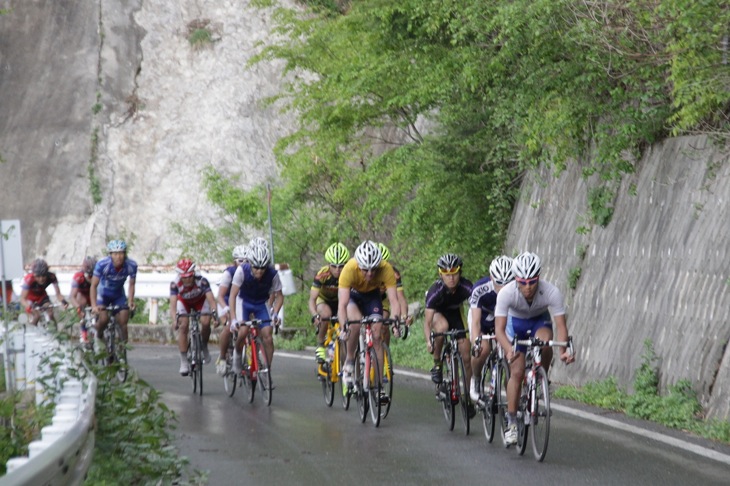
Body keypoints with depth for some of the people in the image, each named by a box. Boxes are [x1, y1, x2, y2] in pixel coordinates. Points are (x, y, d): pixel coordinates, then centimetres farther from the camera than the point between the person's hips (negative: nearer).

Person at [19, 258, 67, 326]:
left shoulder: (51, 277, -30)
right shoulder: (28, 279, -39)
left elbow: (58, 294, -27)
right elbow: (23, 299, -39)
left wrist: (63, 301, -48)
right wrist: (29, 306, -59)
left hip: (42, 296, 3)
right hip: (30, 298, -3)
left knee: (50, 314, -18)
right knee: (36, 316, -23)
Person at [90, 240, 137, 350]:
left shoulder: (131, 265, -26)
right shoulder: (102, 264, -32)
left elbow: (131, 284, -10)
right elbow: (94, 285, -26)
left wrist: (130, 301, -23)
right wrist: (94, 306, -35)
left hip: (119, 295, 2)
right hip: (104, 293, -2)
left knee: (123, 323, -11)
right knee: (104, 319, -21)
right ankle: (99, 337, 11)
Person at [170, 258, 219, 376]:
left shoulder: (202, 281, -38)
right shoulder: (175, 284, -35)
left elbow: (211, 300, -43)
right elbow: (173, 305, -42)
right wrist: (175, 320, -59)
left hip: (200, 300, 0)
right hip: (184, 301, 0)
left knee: (205, 323, -25)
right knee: (183, 326, -19)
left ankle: (204, 347, 5)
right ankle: (183, 362, -12)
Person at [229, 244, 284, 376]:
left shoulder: (272, 274, -25)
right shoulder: (242, 271, -29)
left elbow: (279, 296, -13)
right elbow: (233, 295, -28)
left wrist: (275, 313, -30)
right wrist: (233, 319, -37)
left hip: (261, 304, 1)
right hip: (244, 301, -1)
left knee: (267, 335, -14)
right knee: (243, 331, -24)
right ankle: (237, 353, 7)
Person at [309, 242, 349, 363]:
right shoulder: (322, 274, -32)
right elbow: (312, 299, -34)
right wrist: (315, 316, -52)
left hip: (339, 301, 2)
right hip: (323, 300, -2)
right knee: (326, 314, -36)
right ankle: (320, 345, -16)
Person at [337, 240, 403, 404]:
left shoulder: (386, 269, -34)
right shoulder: (350, 269, -38)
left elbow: (394, 300, -34)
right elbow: (342, 304, -41)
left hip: (372, 295, 2)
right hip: (352, 294, -2)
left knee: (377, 335, -12)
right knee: (356, 322, -32)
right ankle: (349, 360, -9)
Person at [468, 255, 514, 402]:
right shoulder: (480, 289, -37)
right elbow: (476, 321, -39)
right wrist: (475, 344, -54)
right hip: (481, 317, -2)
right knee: (483, 350, -24)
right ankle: (475, 379, 5)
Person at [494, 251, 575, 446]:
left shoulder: (551, 292, -33)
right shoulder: (506, 293, -34)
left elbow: (561, 325, -32)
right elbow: (499, 328, -37)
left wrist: (564, 351, -49)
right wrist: (509, 350, -55)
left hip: (539, 321, 0)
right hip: (516, 322, 0)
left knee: (545, 343, -34)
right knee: (517, 372, -12)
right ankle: (512, 424, -2)